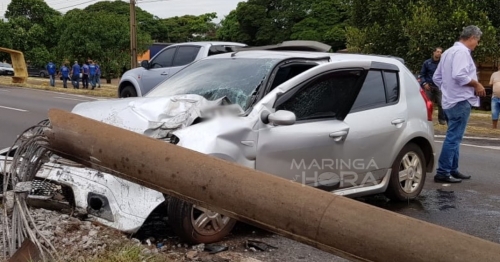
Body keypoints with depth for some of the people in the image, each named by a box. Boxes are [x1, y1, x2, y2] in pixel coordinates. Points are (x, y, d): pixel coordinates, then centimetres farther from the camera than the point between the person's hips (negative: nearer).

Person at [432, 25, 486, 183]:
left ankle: (452, 170, 21)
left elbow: (437, 77, 20)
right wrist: (477, 84, -14)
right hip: (460, 101, -10)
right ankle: (442, 173, -8)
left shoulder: (449, 51, 19)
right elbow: (459, 75, -26)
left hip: (450, 100, 10)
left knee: (454, 137, 15)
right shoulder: (462, 51, -12)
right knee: (453, 138, -9)